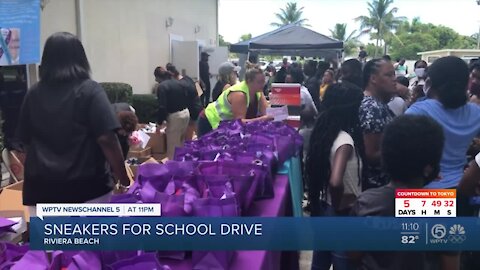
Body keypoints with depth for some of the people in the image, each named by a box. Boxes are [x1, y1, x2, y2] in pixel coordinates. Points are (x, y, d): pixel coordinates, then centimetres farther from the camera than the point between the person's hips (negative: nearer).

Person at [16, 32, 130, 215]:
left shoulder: (33, 94, 4)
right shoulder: (89, 91, -8)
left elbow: (25, 141, 14)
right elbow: (106, 140, -15)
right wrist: (125, 182, -8)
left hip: (41, 188, 4)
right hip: (87, 187, -3)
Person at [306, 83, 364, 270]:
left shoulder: (324, 132, 1)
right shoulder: (344, 140, -24)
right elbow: (336, 182, -37)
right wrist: (339, 207, -20)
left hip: (321, 206, 8)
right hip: (341, 215, -8)